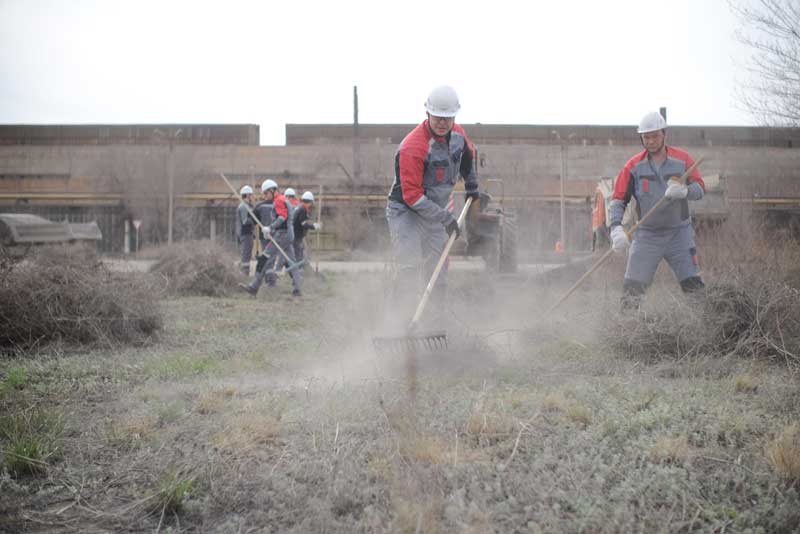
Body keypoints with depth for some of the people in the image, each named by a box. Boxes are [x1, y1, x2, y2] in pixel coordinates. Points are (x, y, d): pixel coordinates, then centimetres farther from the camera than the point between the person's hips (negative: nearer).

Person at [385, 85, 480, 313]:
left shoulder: (457, 134, -4)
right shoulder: (413, 147, -28)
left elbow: (467, 155, 23)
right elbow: (411, 195, -29)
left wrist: (471, 186, 26)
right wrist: (444, 217, -28)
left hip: (434, 213, 7)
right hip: (405, 212, -7)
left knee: (437, 274, 10)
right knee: (410, 271, -18)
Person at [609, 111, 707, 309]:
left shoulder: (682, 159, -1)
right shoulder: (634, 166, 0)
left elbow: (700, 189, -7)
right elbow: (618, 199, -3)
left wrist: (684, 190, -31)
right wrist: (616, 228, -20)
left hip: (679, 233, 0)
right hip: (647, 235, 0)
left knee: (694, 285, -6)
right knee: (632, 287, -5)